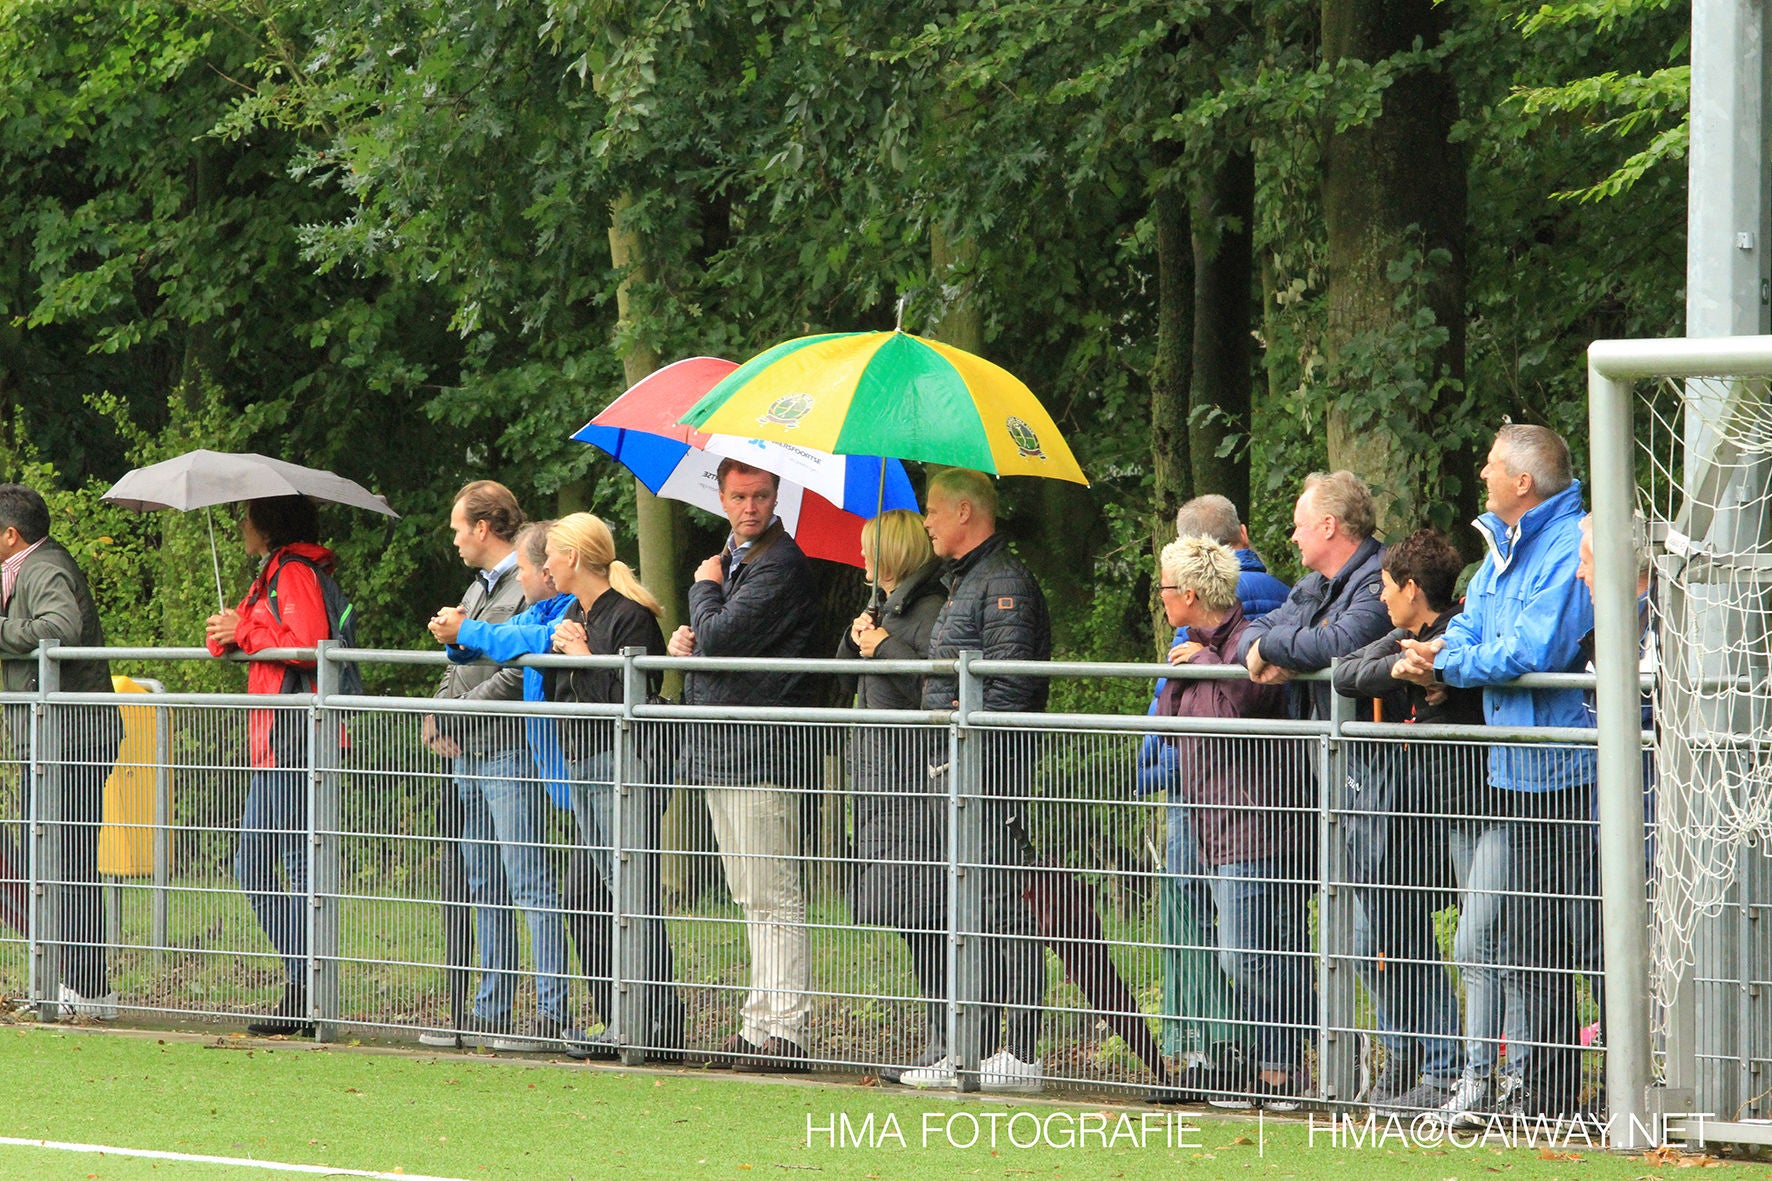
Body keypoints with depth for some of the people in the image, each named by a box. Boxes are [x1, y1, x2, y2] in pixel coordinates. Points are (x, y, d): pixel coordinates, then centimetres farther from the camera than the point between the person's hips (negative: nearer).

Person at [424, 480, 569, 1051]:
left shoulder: (530, 589, -11)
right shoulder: (477, 589, 20)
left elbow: (517, 677, -19)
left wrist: (453, 716, -14)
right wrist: (436, 717, 5)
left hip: (510, 751, -10)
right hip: (467, 756, 10)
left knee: (530, 882, -10)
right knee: (485, 887, 11)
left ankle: (552, 1010, -12)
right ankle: (491, 1011, 15)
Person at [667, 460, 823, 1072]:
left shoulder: (780, 566, -13)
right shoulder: (733, 558, 19)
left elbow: (721, 637, -21)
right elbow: (706, 642, 30)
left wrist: (704, 589, -2)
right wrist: (686, 640, 7)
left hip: (760, 751, -10)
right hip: (723, 747, 10)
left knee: (772, 896, -9)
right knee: (753, 899, 13)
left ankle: (784, 1030, -8)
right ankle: (761, 1026, 17)